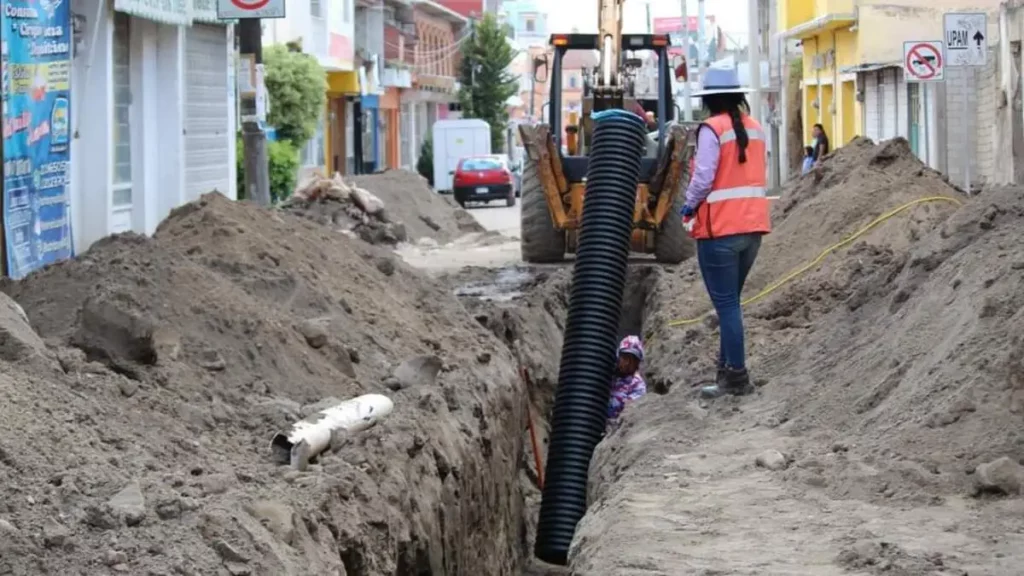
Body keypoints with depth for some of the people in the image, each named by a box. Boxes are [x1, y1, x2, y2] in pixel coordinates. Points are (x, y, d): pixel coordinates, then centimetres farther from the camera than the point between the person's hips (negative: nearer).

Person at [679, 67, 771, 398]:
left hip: (720, 229, -7)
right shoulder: (754, 129, 10)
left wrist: (688, 207, 0)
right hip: (752, 226, 7)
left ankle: (736, 377, -2)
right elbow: (761, 176, 12)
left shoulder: (712, 129, -12)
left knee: (726, 303, -2)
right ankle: (728, 368, 27)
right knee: (730, 300, 19)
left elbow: (703, 178, -16)